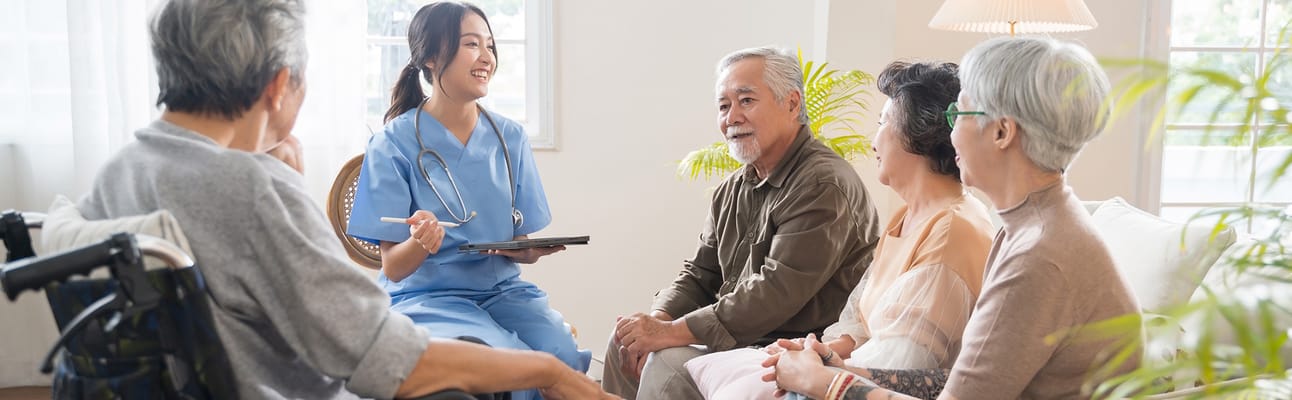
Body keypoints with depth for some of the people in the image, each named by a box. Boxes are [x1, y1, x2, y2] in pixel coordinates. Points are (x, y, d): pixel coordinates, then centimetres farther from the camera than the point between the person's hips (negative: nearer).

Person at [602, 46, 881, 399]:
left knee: (670, 364, -25)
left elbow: (776, 293, -25)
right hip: (738, 338, 9)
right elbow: (699, 276, 13)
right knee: (626, 340, 2)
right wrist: (658, 320, -9)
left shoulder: (823, 185, -19)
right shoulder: (733, 189, 13)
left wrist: (673, 331, -24)